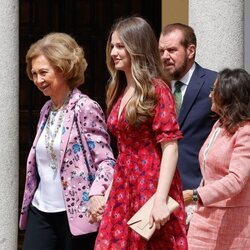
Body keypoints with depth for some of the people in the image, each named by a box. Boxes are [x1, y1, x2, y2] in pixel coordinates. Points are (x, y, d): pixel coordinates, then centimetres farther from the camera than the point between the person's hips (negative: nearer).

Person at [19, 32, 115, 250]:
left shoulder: (86, 108, -10)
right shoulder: (47, 110, 13)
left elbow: (106, 160, -15)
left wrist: (96, 194, -32)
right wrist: (29, 204, 18)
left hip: (75, 213, -7)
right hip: (41, 211, 7)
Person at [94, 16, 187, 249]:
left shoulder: (157, 90, -8)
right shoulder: (120, 91, 14)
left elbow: (170, 148, -14)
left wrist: (160, 201, -21)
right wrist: (109, 191, 11)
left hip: (151, 185, -7)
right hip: (123, 187, 7)